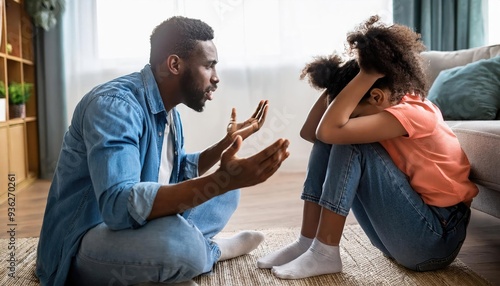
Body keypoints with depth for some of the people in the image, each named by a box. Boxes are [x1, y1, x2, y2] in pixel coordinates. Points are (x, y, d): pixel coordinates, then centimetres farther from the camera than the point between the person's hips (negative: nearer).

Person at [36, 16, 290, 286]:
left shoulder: (169, 111, 4)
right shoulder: (114, 104, -24)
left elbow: (180, 174, 17)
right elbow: (118, 206, -37)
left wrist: (227, 142, 5)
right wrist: (223, 179, -43)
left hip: (140, 222, 8)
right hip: (83, 242, -8)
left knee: (226, 194, 11)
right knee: (177, 240, -36)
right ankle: (212, 250, -3)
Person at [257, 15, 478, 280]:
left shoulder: (414, 113, -21)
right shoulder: (386, 105, 3)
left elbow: (329, 130, -34)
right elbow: (309, 133, -5)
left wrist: (367, 74, -27)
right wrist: (341, 73, -9)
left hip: (437, 237, -8)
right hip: (401, 231, 8)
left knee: (346, 141, -23)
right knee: (329, 142, -4)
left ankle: (324, 253, -16)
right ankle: (307, 243, -5)